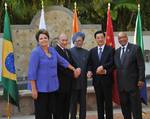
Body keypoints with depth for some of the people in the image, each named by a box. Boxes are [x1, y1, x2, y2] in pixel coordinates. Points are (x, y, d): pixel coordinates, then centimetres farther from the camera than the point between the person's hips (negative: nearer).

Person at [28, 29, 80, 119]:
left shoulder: (52, 50, 8)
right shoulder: (36, 52, -10)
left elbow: (62, 61, 23)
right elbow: (32, 72, -14)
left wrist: (74, 69, 29)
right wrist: (33, 89, -18)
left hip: (52, 87, 6)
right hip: (41, 88, -6)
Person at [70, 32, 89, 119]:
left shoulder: (86, 52, 10)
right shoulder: (70, 52, -4)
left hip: (83, 81, 4)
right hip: (73, 81, -4)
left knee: (83, 103, 9)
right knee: (73, 103, 6)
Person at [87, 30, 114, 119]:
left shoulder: (110, 49, 0)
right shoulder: (92, 51, 12)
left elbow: (112, 63, -9)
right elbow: (90, 64, 9)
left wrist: (103, 67, -20)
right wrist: (90, 71, -10)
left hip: (106, 79, -3)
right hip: (96, 79, 3)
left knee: (108, 101, 1)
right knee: (99, 102, 9)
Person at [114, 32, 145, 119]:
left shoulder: (135, 48, -4)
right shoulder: (117, 51, 13)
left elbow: (141, 65, -7)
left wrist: (141, 79, -13)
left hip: (133, 82, -5)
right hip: (121, 84, 5)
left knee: (136, 105, 1)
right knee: (124, 105, 11)